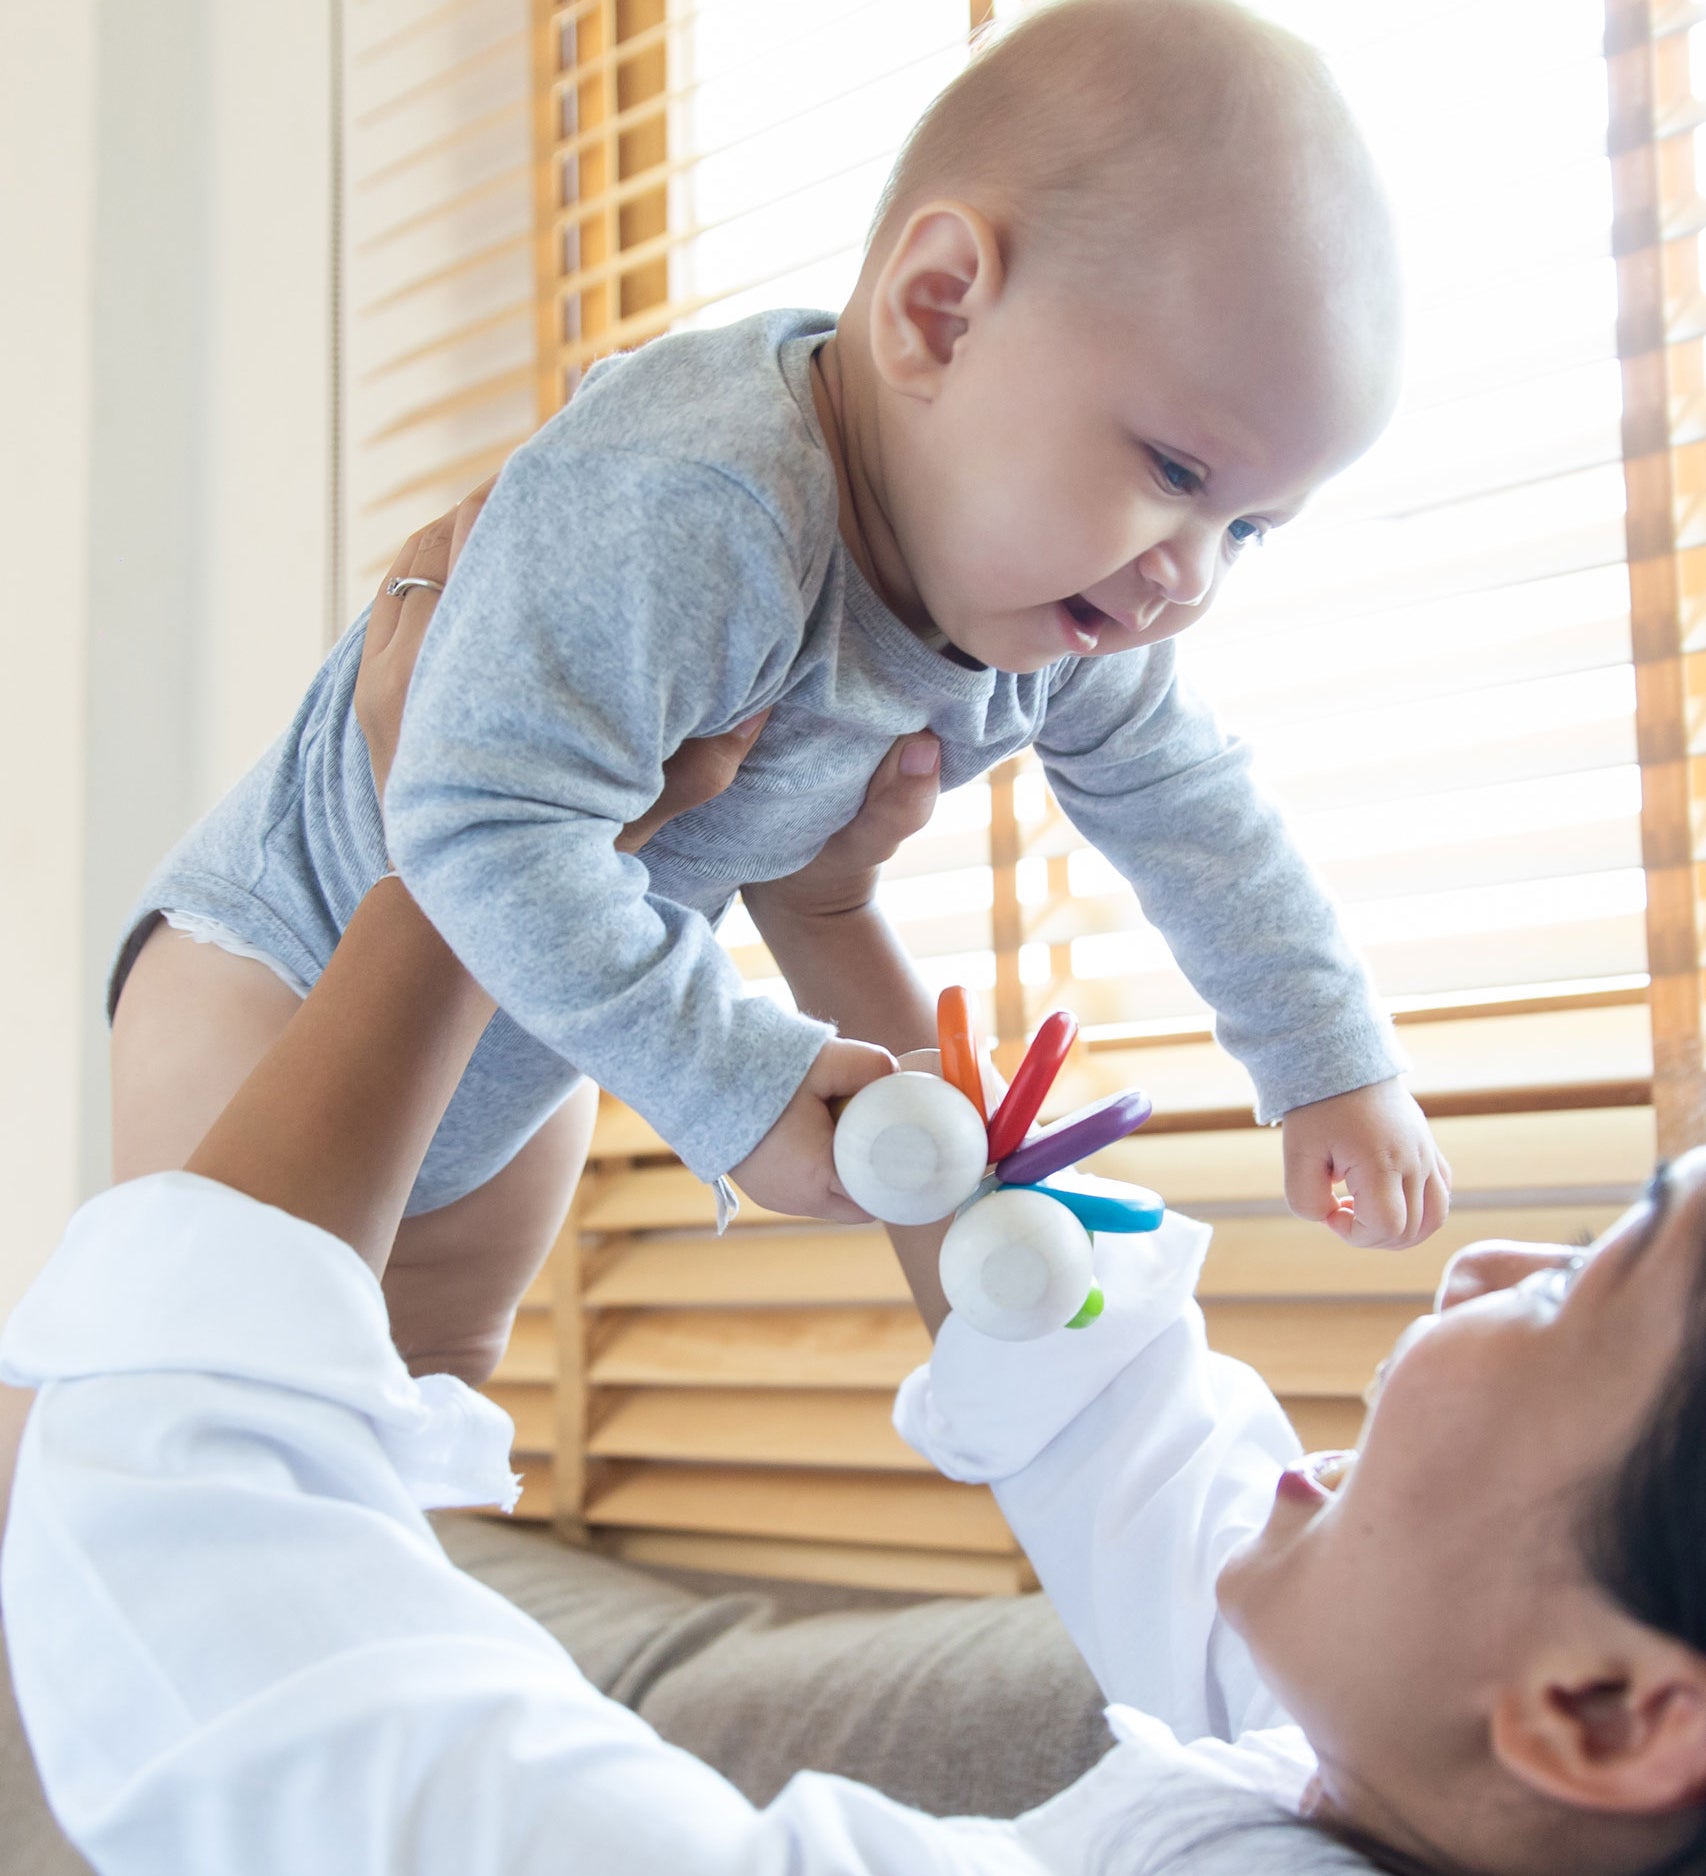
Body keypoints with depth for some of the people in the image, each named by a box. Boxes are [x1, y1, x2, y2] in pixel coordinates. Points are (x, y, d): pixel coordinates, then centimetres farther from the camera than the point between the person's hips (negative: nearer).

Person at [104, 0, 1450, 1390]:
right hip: (281, 966, -8)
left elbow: (1187, 808, 3)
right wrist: (735, 1080, -39)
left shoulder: (1061, 626, -12)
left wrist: (1333, 1064, 5)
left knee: (434, 1375, 18)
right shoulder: (676, 510, -42)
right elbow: (489, 825, -44)